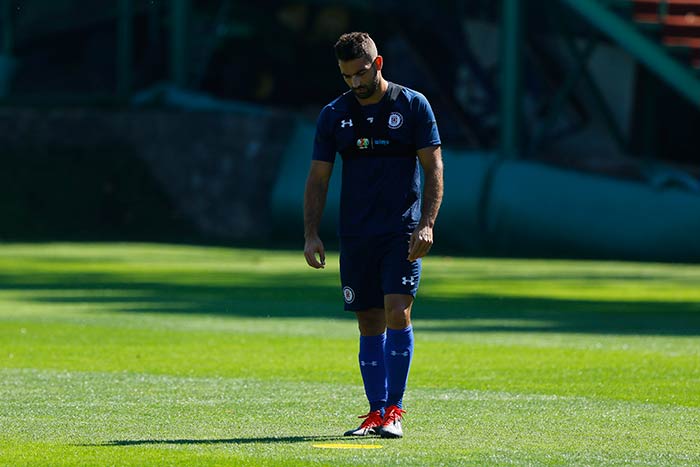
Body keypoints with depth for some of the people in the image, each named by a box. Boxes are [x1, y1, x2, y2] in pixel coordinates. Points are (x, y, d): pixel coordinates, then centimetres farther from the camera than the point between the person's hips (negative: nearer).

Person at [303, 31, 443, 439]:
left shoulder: (413, 105, -1)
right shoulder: (334, 115, 8)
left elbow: (434, 167, -1)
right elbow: (318, 178, 10)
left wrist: (427, 224, -11)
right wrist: (311, 234, 0)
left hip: (403, 233, -3)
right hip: (356, 236, 3)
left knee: (397, 311, -16)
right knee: (370, 323, 4)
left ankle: (395, 410, -10)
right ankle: (377, 412, 8)